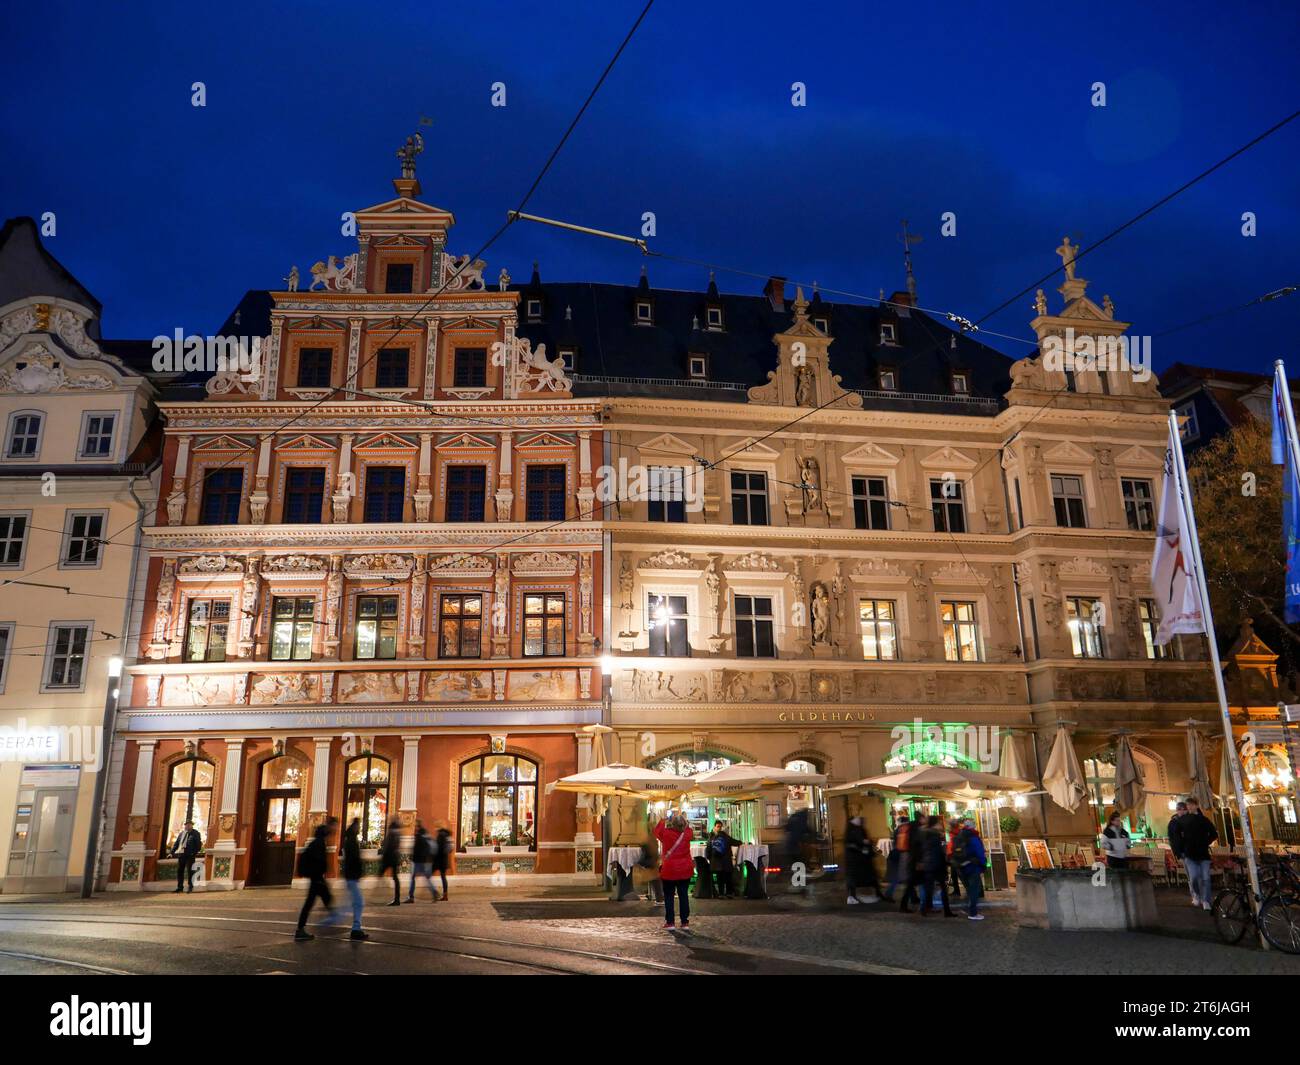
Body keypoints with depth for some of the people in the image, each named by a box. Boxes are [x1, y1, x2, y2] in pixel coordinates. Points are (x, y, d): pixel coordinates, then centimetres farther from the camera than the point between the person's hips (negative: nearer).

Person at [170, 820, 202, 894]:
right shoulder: (182, 833, 15)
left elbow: (199, 844, -2)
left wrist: (196, 852, -10)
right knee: (179, 871, 6)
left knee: (190, 871, -2)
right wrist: (172, 852, 7)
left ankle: (190, 887, 4)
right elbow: (176, 843, 16)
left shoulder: (195, 834, 2)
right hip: (181, 854, 5)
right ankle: (180, 887, 15)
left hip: (190, 855, -5)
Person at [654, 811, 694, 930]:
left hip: (669, 870, -3)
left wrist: (664, 820, 16)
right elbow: (687, 827, 17)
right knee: (684, 895, 10)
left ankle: (669, 922, 7)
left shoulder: (666, 833, -14)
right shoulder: (687, 833, -8)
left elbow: (656, 831, 7)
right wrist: (680, 818, 16)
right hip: (685, 870, 3)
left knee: (668, 896, 7)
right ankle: (685, 922, 11)